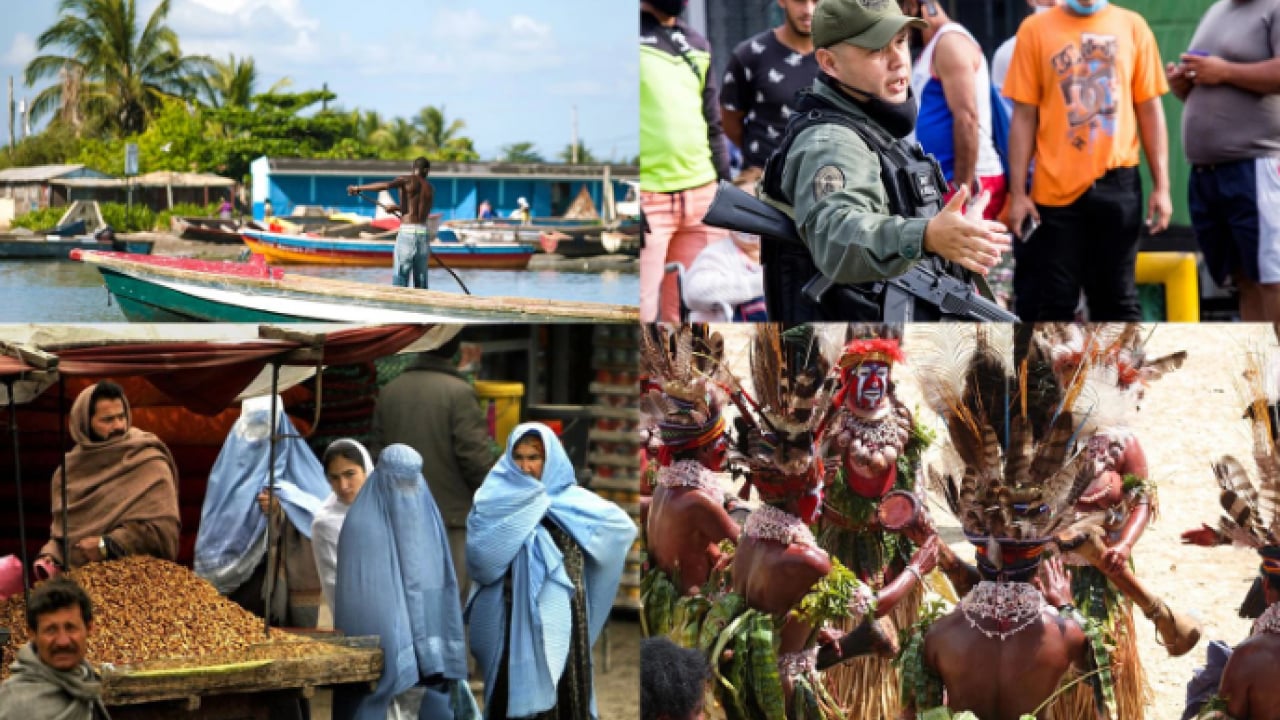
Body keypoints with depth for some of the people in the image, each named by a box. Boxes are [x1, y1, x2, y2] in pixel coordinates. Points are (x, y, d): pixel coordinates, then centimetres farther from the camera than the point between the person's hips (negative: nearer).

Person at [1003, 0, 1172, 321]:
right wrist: (1017, 192, -4)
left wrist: (1161, 185, 1)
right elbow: (1024, 116, 0)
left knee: (1117, 299, 8)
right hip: (1056, 187, -1)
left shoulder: (1132, 26, 4)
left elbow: (1150, 110, 6)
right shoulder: (1036, 29, 1)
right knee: (1053, 303, 3)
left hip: (1118, 185, 1)